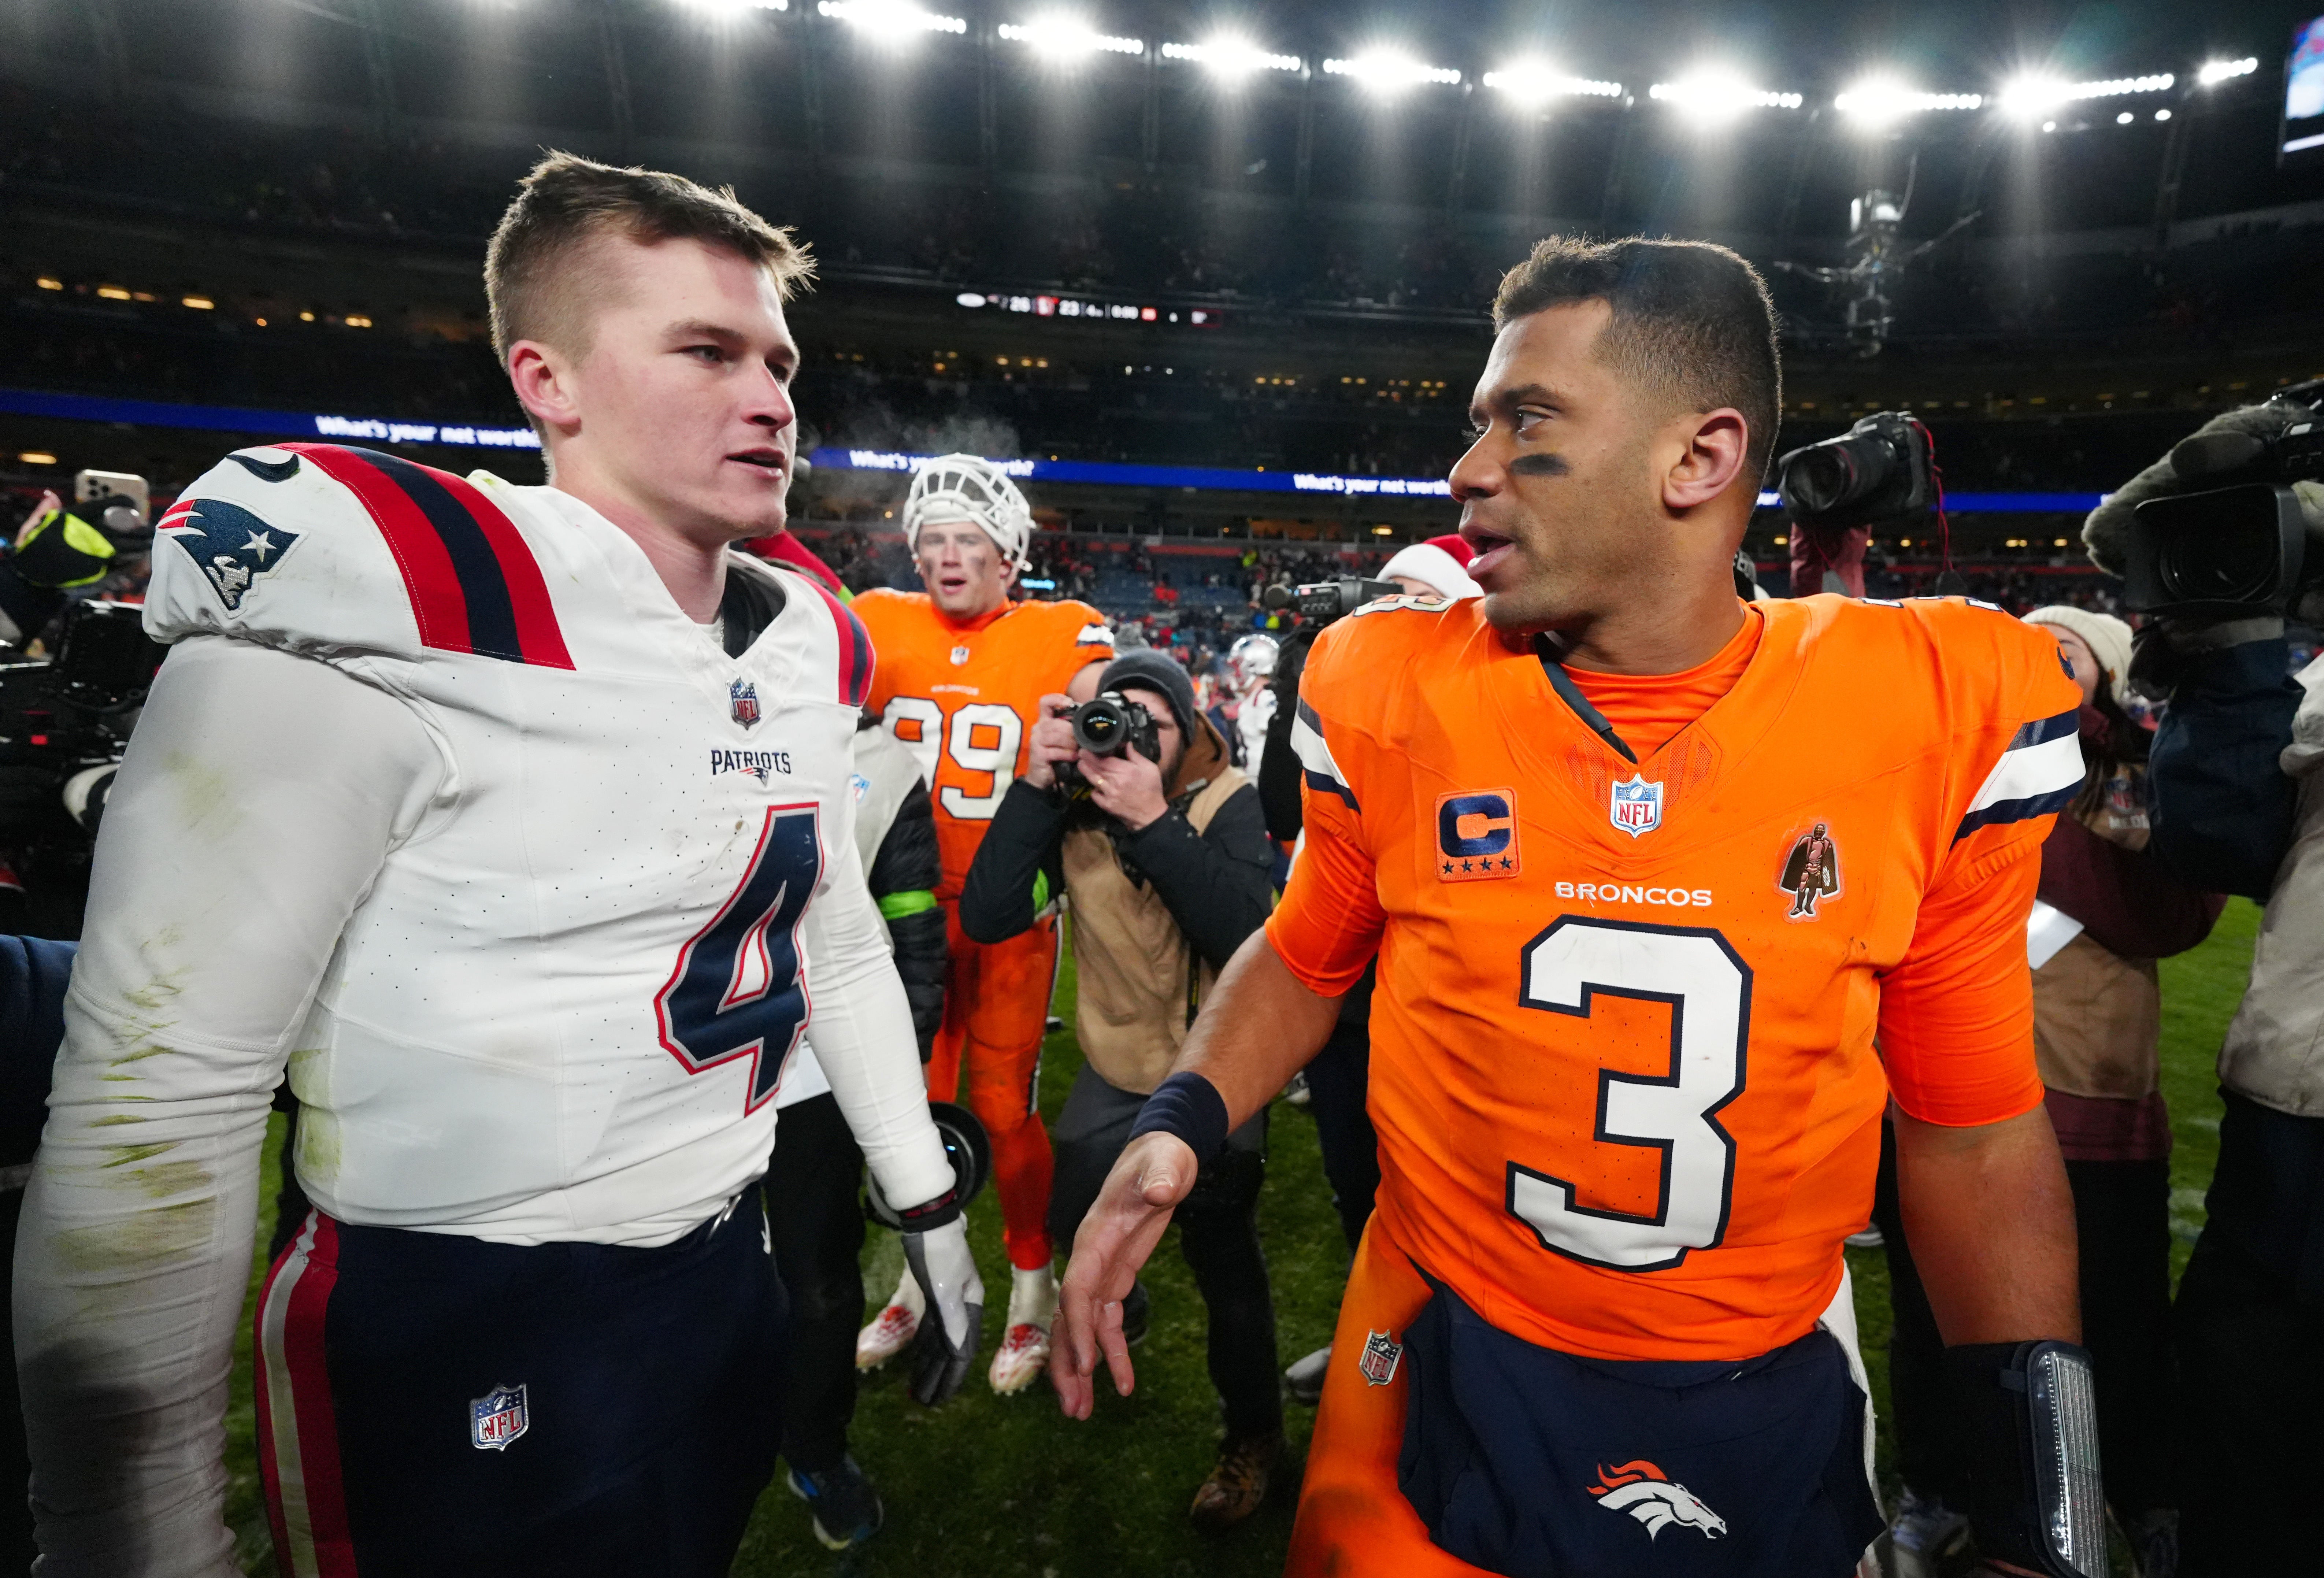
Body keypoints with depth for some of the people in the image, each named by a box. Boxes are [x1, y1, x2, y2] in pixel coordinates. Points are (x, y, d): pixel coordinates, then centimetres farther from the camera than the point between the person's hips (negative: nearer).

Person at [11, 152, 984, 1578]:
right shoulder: (386, 606, -20)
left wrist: (932, 1209, 13)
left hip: (733, 1267, 7)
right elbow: (158, 1094, -20)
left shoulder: (809, 645, 2)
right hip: (463, 1346, -6)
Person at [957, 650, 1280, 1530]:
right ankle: (1115, 1304, 52)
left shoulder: (1224, 803, -17)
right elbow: (986, 918, -22)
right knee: (1072, 1222, 14)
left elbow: (1244, 935, -31)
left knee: (1216, 1243, -9)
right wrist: (1035, 785, -29)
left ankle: (1253, 1430, 21)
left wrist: (1152, 821, -37)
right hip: (1118, 1068, 4)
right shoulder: (1071, 803, -11)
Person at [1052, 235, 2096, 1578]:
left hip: (1778, 1403, 1)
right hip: (1447, 1376, 0)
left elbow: (1972, 1124, -3)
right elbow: (1306, 956, 3)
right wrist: (1182, 1123, -12)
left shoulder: (1938, 709, -12)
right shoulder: (1391, 694, -12)